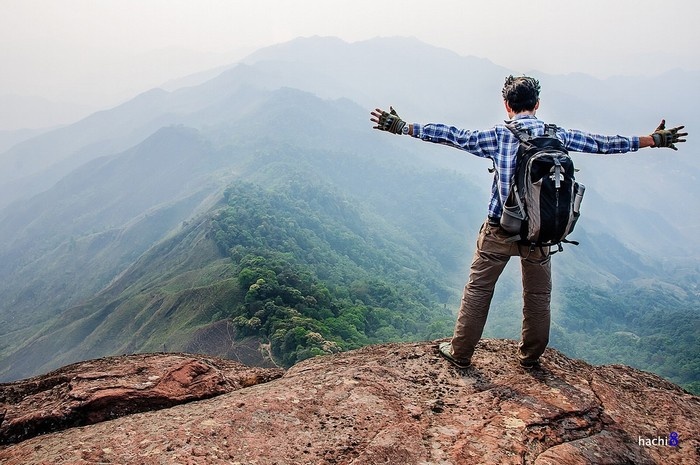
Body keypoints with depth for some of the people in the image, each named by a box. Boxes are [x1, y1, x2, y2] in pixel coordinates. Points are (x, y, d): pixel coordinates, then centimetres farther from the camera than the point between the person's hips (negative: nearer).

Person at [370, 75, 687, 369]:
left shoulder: (498, 135, -8)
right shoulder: (557, 135, 0)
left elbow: (453, 136, -10)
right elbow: (602, 144, 9)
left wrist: (403, 127, -5)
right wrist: (654, 139, 22)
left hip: (499, 230, -2)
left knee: (478, 290, 11)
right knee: (538, 295, 18)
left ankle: (460, 353, 21)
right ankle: (530, 357, 32)